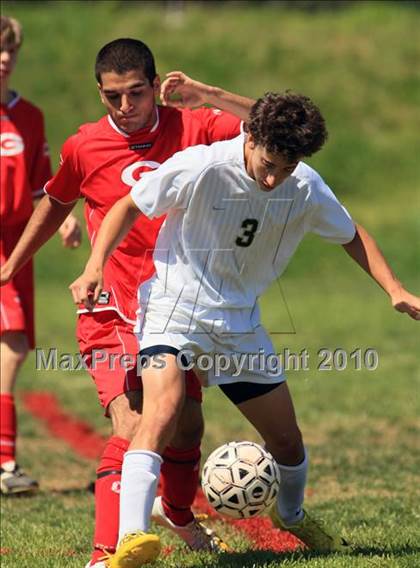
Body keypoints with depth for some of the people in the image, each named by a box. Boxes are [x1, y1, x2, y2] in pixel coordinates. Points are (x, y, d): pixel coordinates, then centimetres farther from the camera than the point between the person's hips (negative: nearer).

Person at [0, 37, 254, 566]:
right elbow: (55, 204, 12)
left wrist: (206, 95, -18)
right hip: (114, 313, -4)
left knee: (188, 423, 16)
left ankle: (177, 511, 47)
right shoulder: (85, 147, -7)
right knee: (132, 426, -21)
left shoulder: (191, 127, -4)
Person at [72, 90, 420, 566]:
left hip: (239, 322, 5)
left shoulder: (306, 189, -7)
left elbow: (350, 235, 12)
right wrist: (95, 267, -18)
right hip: (176, 308, -5)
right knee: (162, 412, -31)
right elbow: (129, 207, -7)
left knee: (288, 441, 13)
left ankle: (291, 515, 46)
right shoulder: (199, 168, -20)